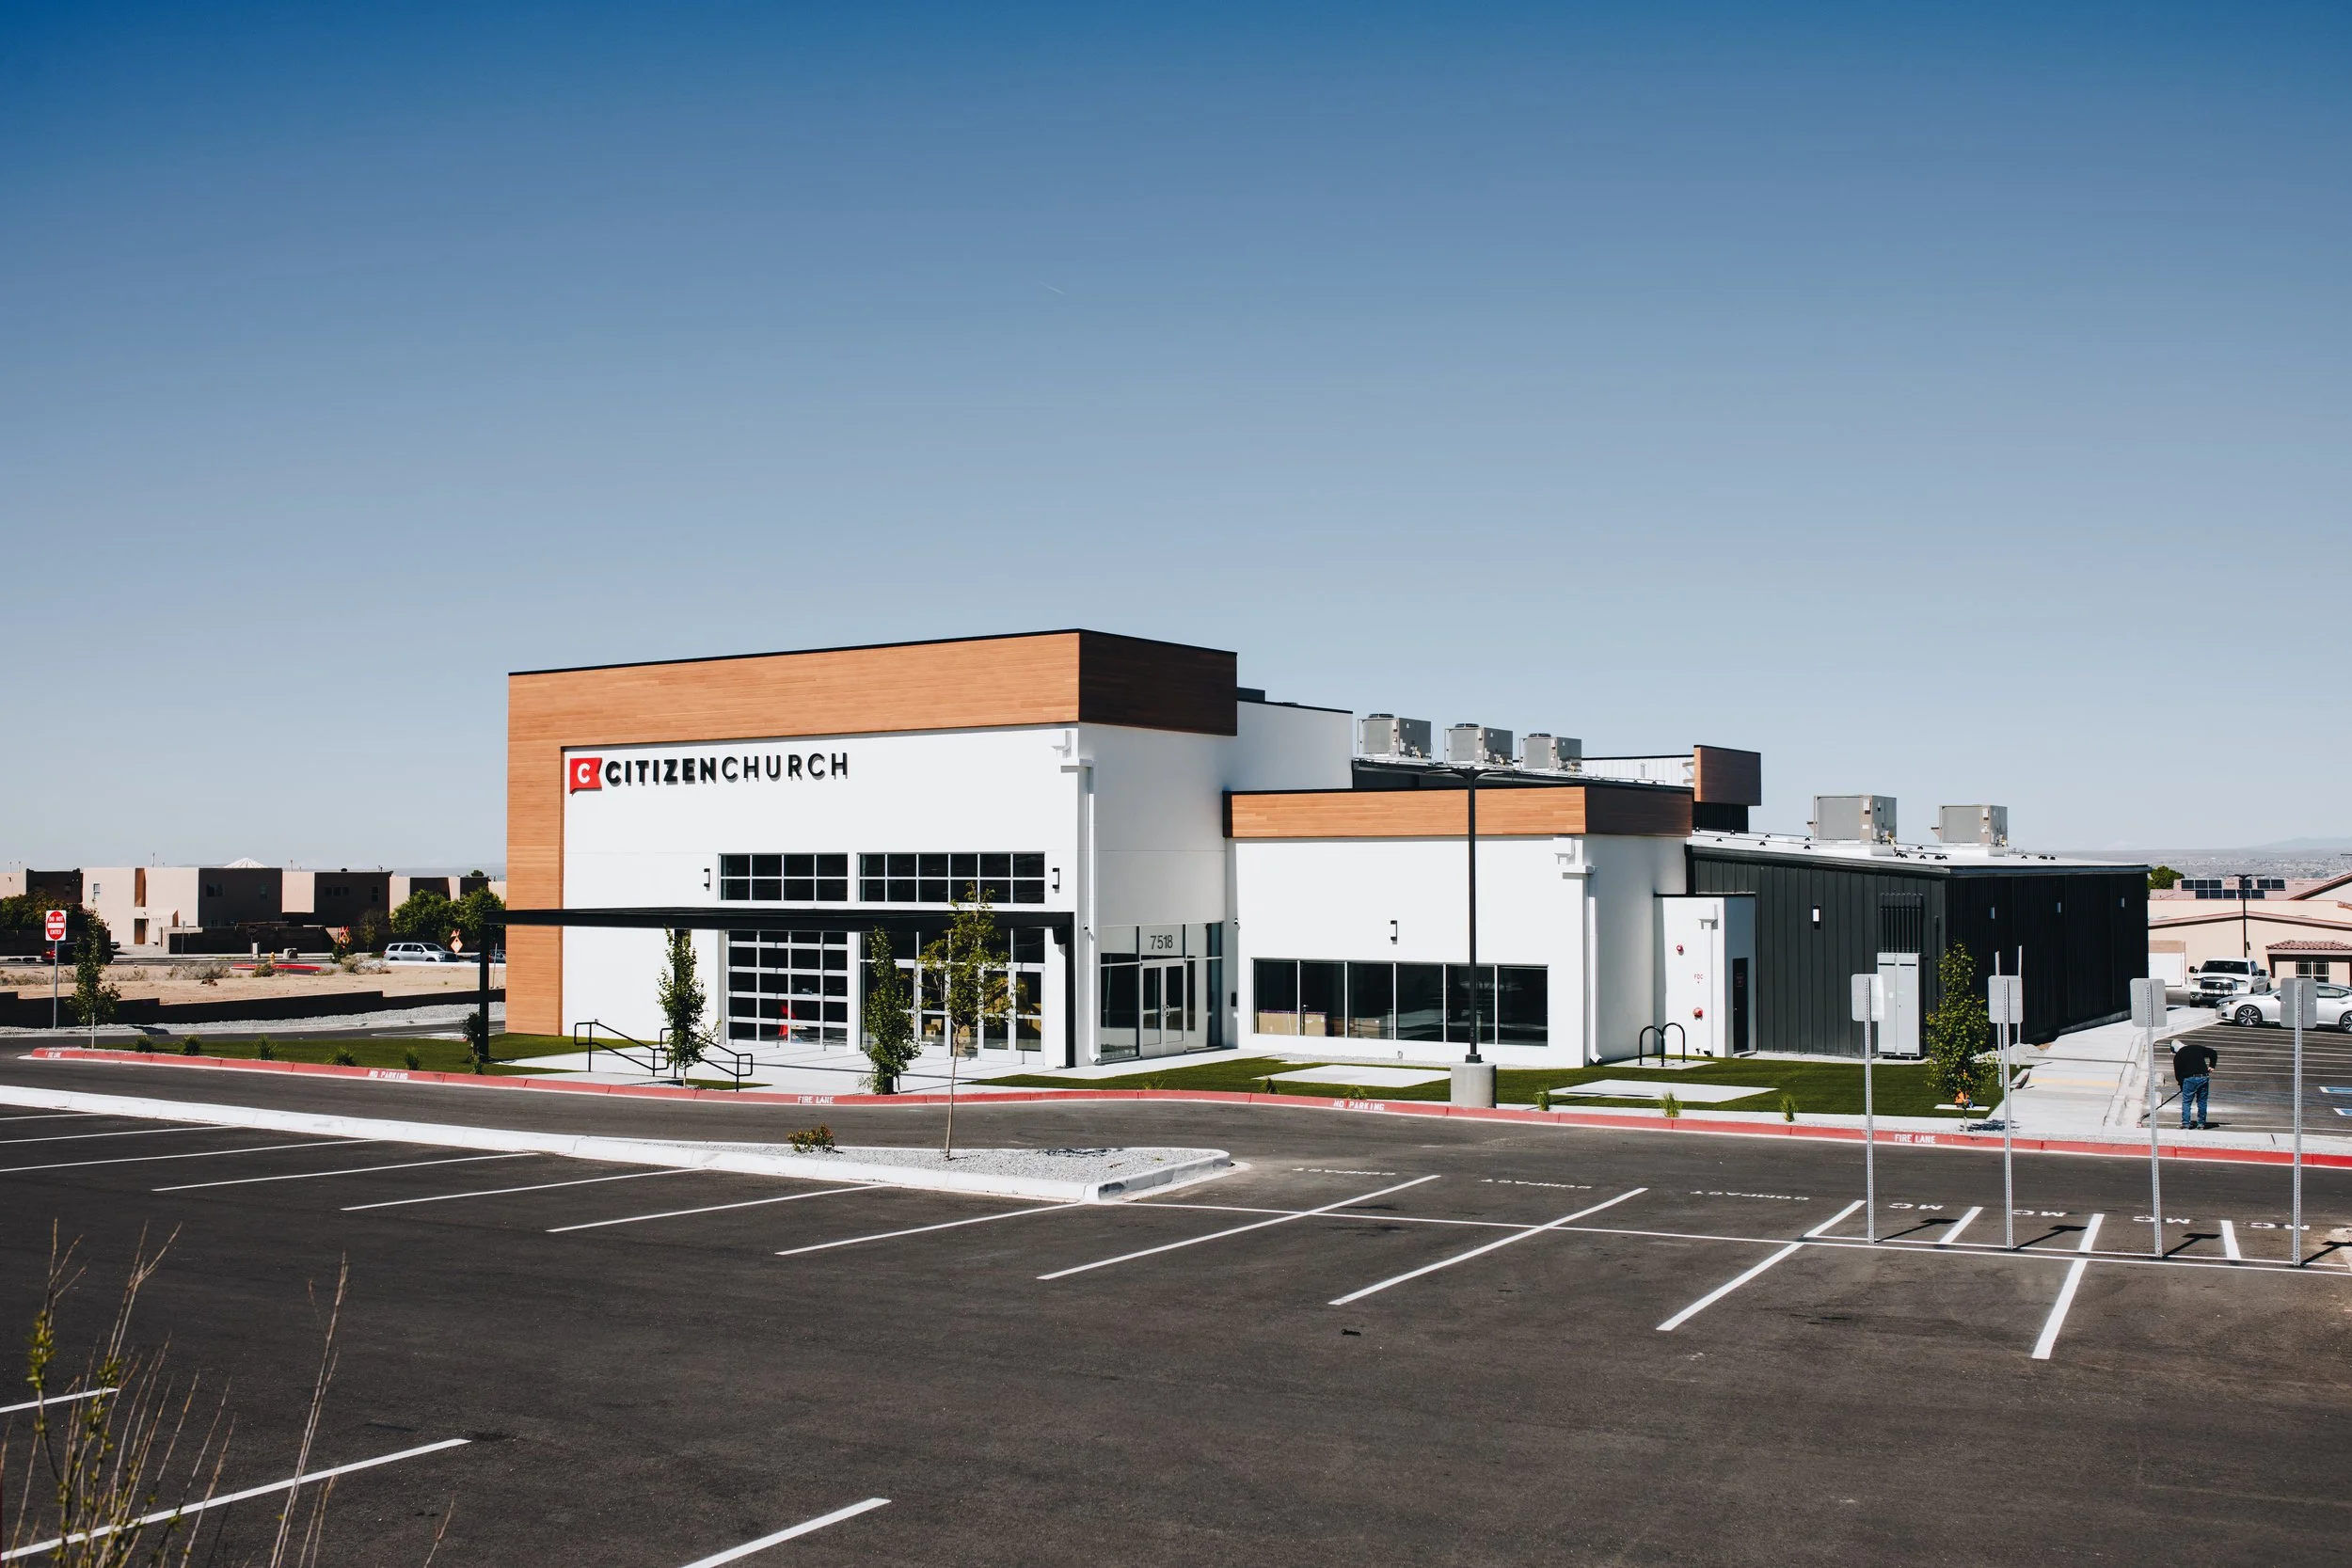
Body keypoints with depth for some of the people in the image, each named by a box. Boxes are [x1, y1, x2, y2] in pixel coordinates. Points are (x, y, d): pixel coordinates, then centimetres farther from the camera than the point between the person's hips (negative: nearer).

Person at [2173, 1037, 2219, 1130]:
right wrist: (2212, 1066, 22)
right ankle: (2201, 1123, 15)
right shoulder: (2198, 1048, 13)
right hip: (2204, 1077, 4)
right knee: (2202, 1102, 13)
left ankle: (2185, 1123, -3)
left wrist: (2182, 1085, 17)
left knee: (2186, 1102, 5)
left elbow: (2177, 1073, 6)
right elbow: (2213, 1053, 17)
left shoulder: (2178, 1056, 4)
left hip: (2190, 1079, -4)